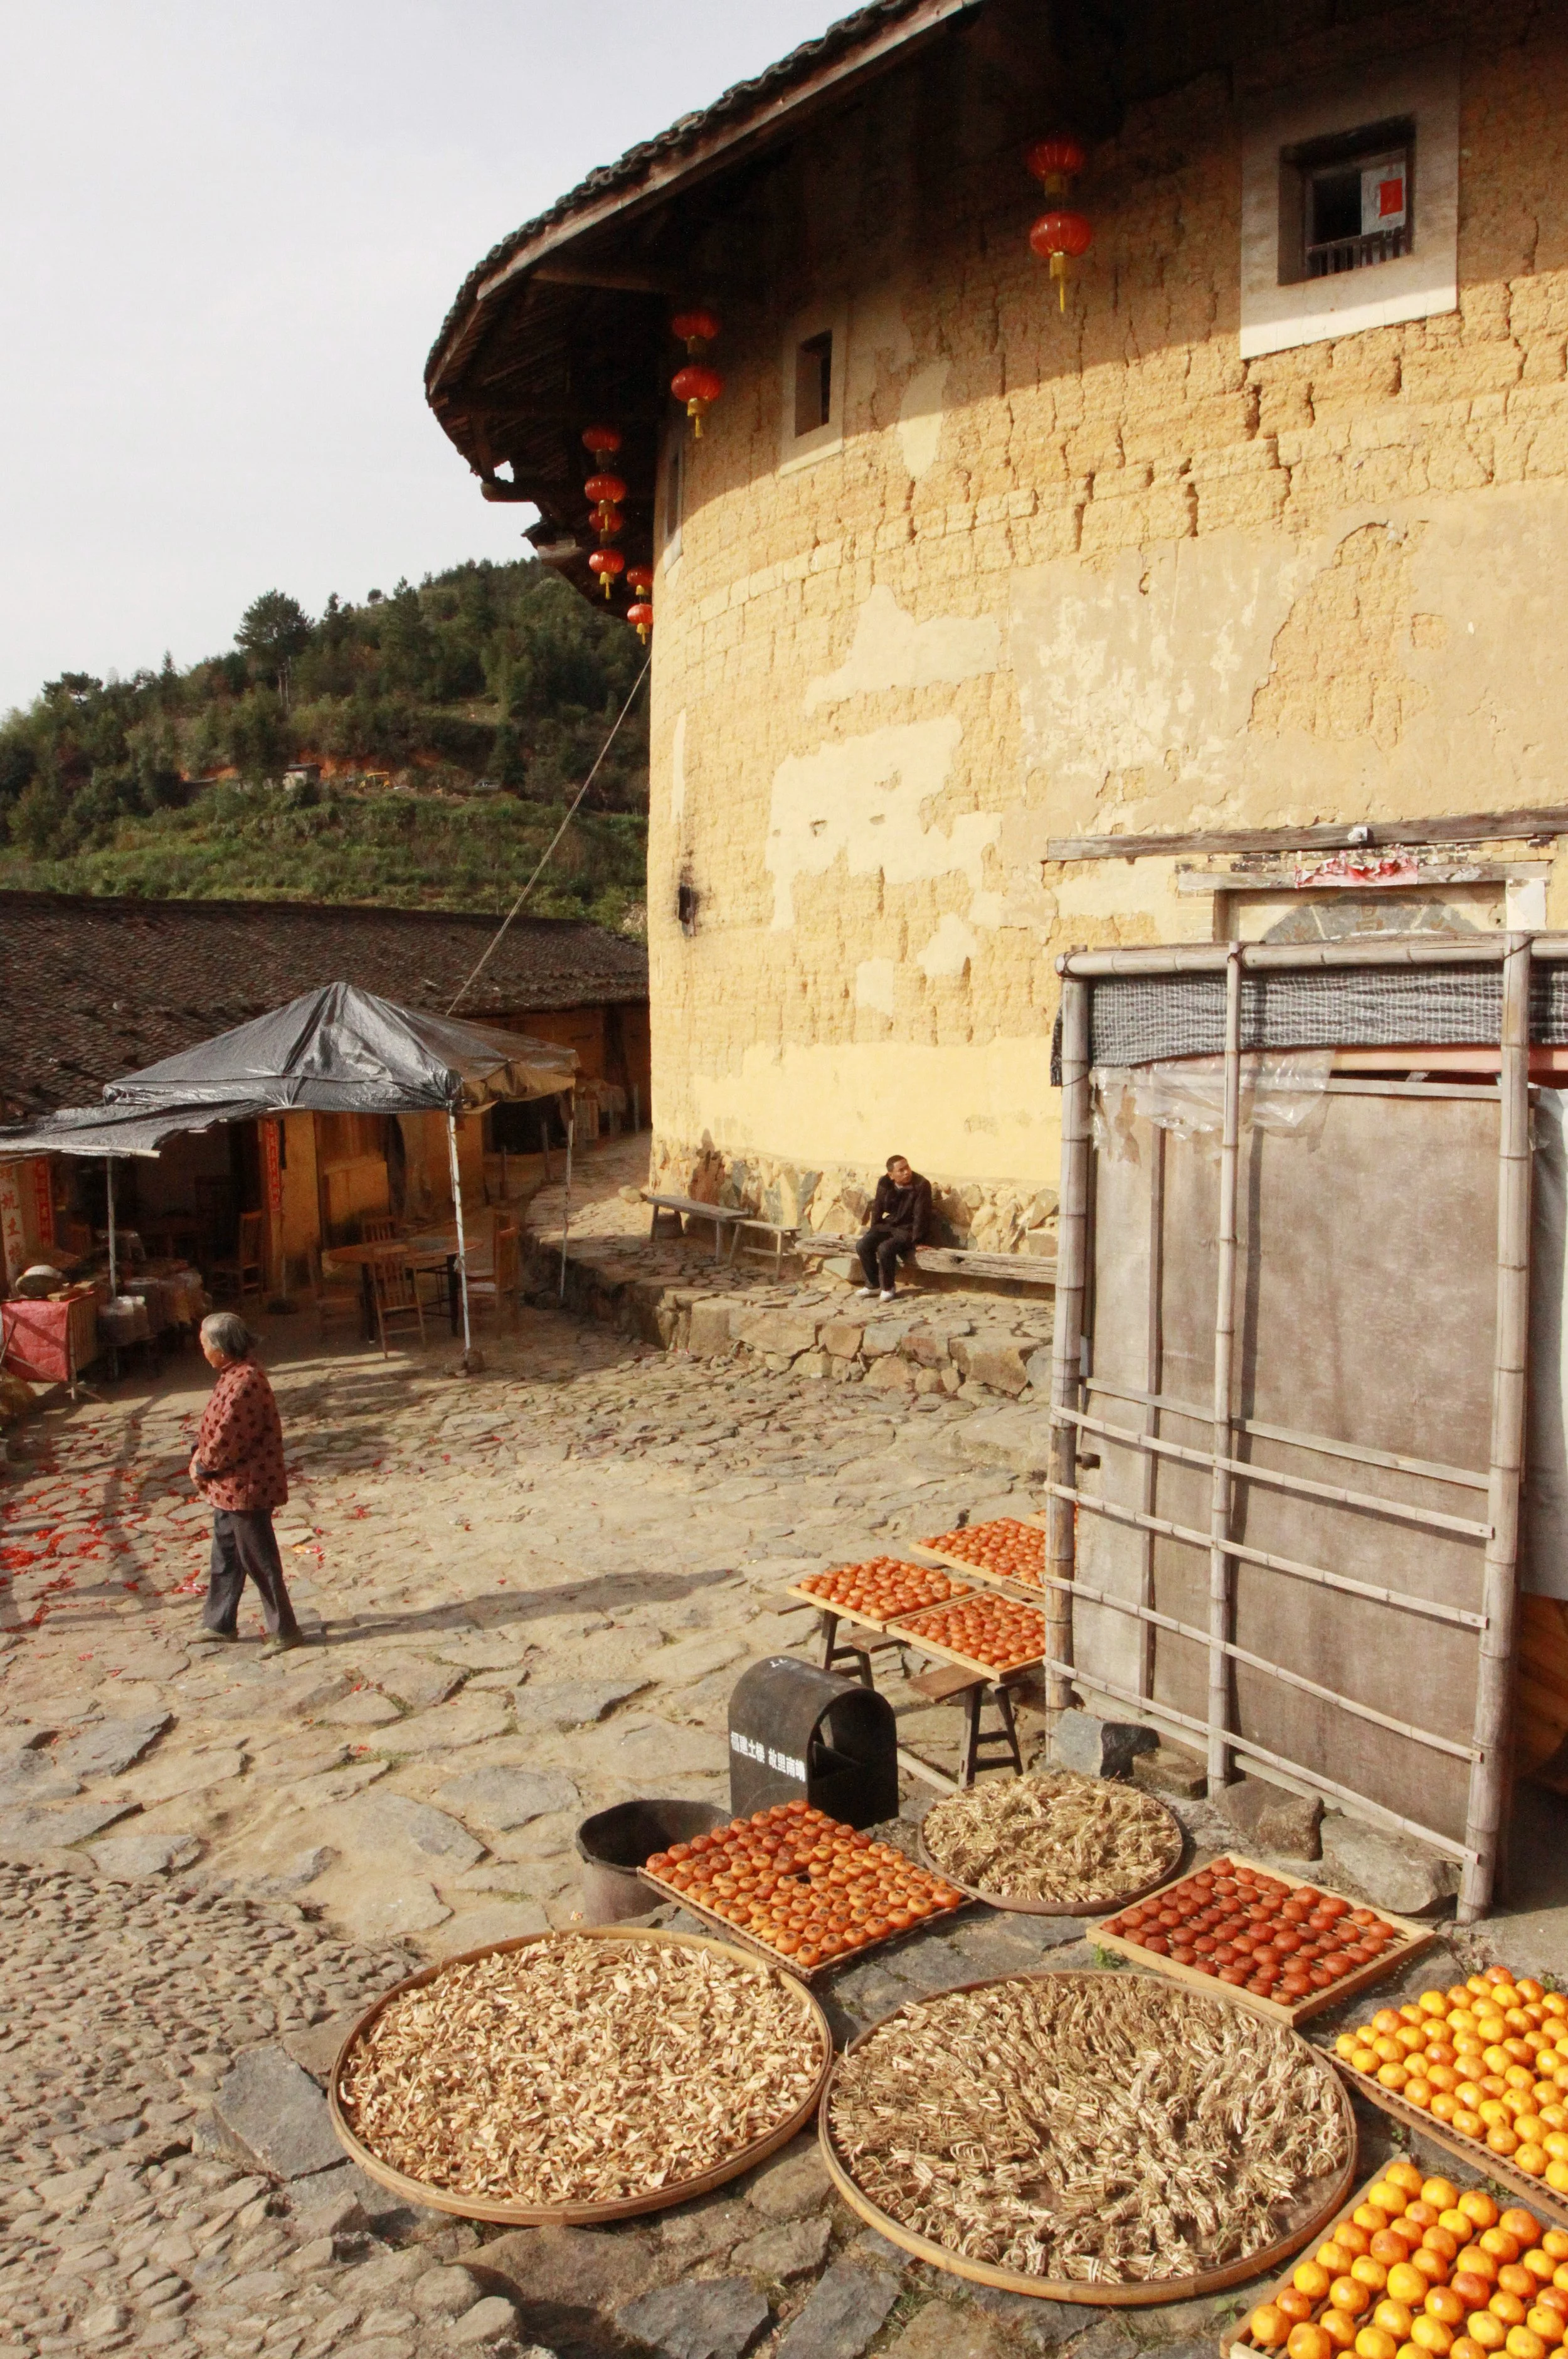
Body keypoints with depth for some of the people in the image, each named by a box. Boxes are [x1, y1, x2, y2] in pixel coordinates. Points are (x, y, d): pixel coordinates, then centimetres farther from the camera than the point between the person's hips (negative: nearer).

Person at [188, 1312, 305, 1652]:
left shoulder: (244, 1383, -26)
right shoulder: (235, 1375, 6)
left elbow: (227, 1439, -24)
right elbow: (216, 1428, 16)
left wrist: (201, 1467, -9)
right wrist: (202, 1457, 2)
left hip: (246, 1487, -10)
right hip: (230, 1486, 10)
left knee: (258, 1559, 1)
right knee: (225, 1554, 21)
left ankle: (284, 1631, 13)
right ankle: (219, 1624, 36)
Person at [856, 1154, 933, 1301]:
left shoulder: (921, 1185, -21)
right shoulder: (884, 1183, -5)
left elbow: (921, 1215, -18)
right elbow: (877, 1207, 9)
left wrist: (917, 1241, -16)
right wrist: (874, 1231, 9)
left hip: (908, 1230, -6)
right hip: (888, 1224, 6)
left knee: (885, 1249, -31)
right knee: (863, 1246, -16)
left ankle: (888, 1287, -8)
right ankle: (873, 1284, 3)